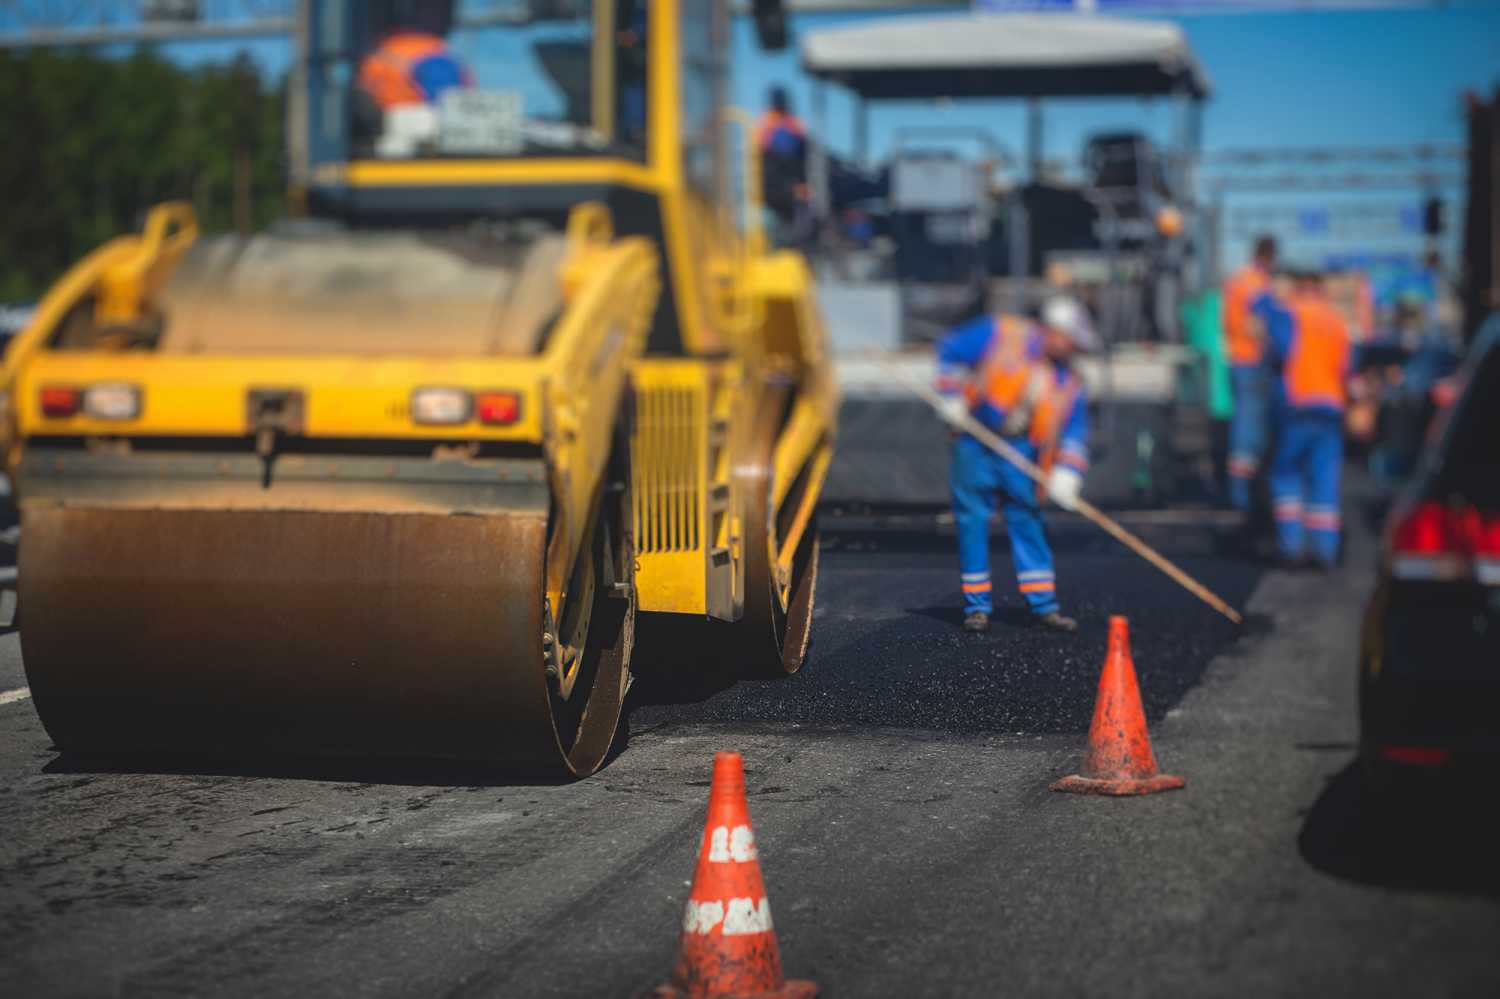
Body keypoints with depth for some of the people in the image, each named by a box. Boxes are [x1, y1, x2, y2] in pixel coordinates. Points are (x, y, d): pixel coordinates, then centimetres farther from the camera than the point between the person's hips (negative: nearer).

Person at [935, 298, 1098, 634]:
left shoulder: (1068, 382, 3)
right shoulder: (1002, 335, -8)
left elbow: (1073, 432, 2)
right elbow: (951, 348, -2)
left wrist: (1066, 472, -14)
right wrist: (952, 397, -7)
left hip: (1019, 451, 3)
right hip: (977, 440, -3)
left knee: (1027, 520, 2)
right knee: (972, 519, -1)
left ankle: (1043, 604, 8)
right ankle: (977, 605, 8)